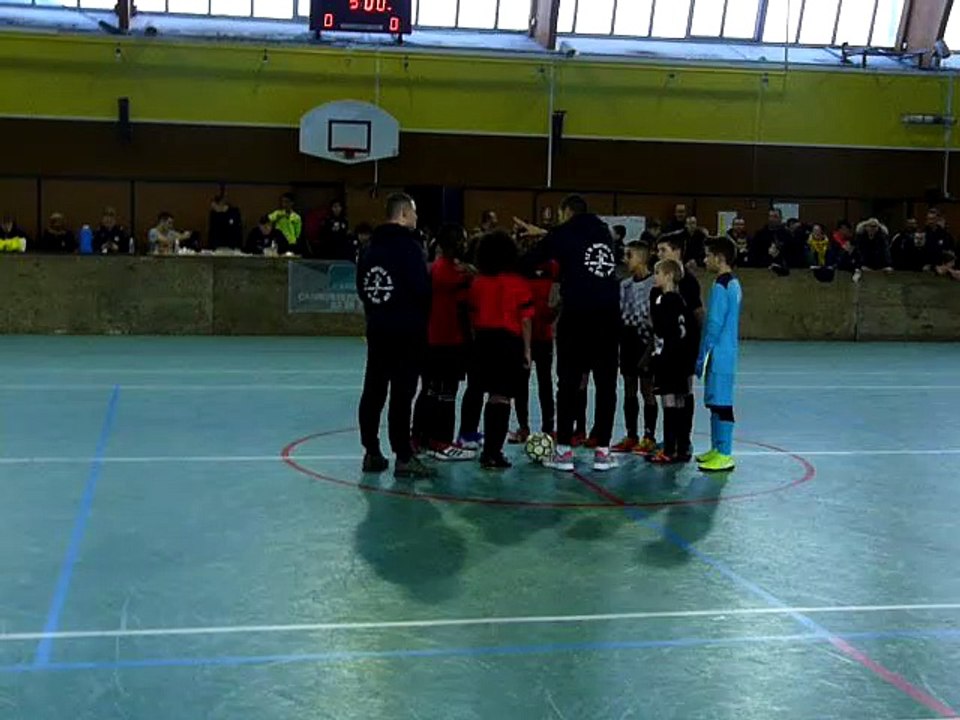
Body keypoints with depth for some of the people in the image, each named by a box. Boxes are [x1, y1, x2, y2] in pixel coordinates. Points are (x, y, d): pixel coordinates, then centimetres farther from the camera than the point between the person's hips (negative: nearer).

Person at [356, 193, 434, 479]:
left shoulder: (372, 247, 11)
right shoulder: (408, 246, -12)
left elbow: (361, 287, 12)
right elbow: (421, 288, -18)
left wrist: (375, 312, 16)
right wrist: (421, 317, -1)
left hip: (377, 328, 8)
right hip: (407, 330, -7)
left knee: (373, 390, 10)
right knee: (402, 393, -7)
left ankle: (372, 453, 16)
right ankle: (404, 457, -5)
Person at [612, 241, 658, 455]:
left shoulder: (654, 284, -13)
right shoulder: (625, 285, 9)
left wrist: (651, 347, -16)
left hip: (645, 341, -7)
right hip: (627, 340, 7)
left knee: (647, 389, 0)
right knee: (629, 389, 10)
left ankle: (649, 437, 7)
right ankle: (631, 436, 18)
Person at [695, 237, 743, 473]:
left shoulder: (720, 287, -15)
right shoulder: (734, 284, 14)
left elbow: (714, 325, -18)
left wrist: (701, 356, -13)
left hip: (719, 354, -10)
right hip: (728, 352, 10)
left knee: (721, 404, -6)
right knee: (716, 403, 15)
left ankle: (725, 455, -4)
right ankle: (717, 449, 23)